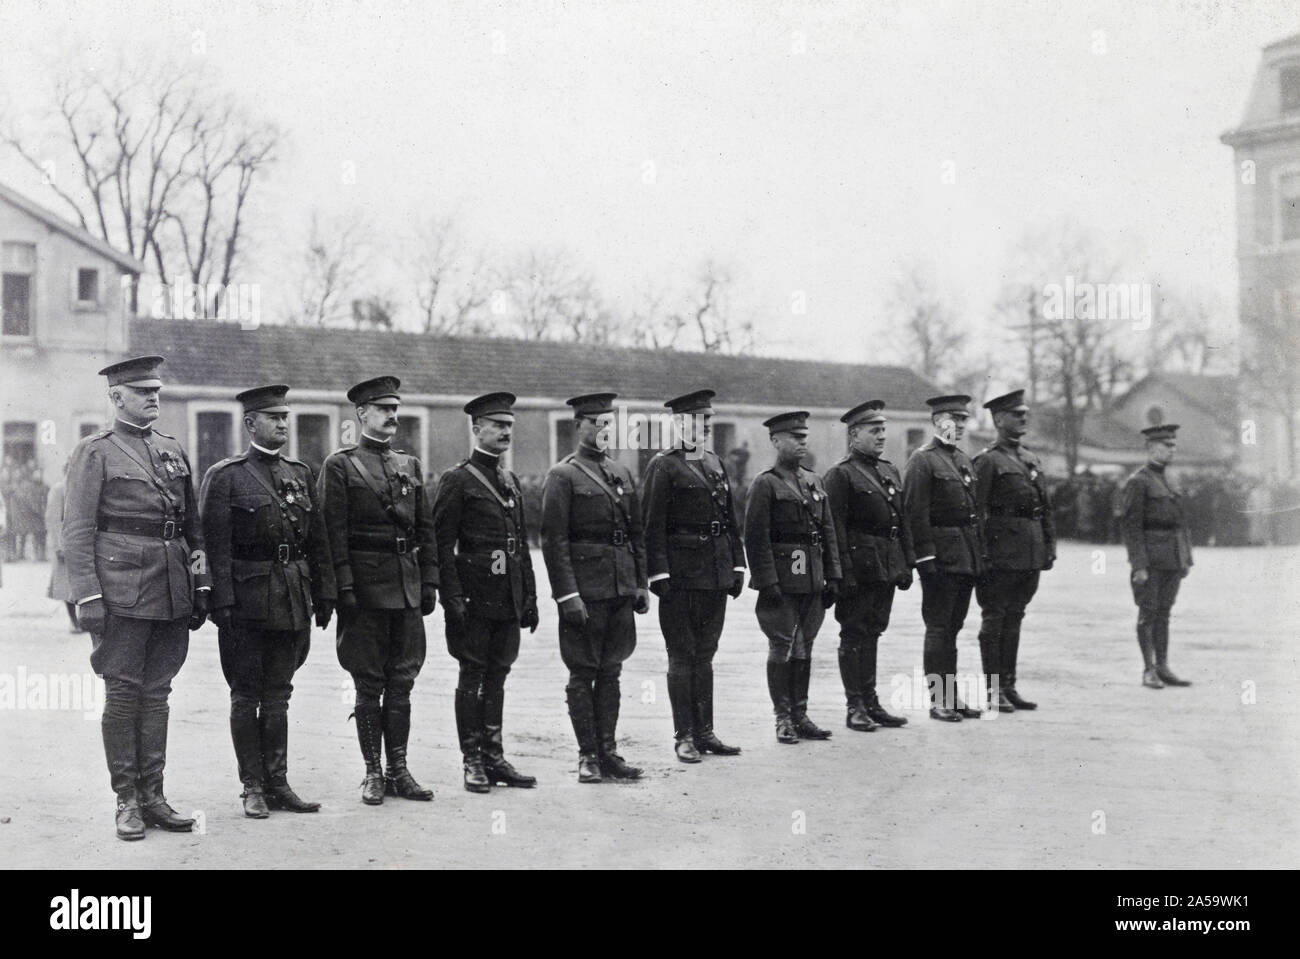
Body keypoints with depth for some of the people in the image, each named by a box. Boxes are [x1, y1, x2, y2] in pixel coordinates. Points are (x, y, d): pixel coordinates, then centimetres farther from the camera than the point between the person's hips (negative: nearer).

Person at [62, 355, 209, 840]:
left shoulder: (174, 449, 15)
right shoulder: (95, 452, -2)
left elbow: (193, 525, 18)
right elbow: (77, 531, -6)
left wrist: (201, 583, 12)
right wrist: (87, 596, -13)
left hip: (172, 594, 5)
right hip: (122, 593, -5)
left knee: (156, 693, 9)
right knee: (123, 694, 0)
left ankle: (153, 795, 16)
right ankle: (127, 801, 8)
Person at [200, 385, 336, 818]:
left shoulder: (301, 474, 12)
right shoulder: (225, 477, -4)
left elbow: (318, 540, 14)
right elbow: (216, 546, -9)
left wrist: (325, 594, 9)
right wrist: (222, 601, -16)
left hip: (293, 601, 5)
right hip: (248, 601, -5)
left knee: (278, 694, 10)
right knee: (246, 696, 4)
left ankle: (277, 782, 16)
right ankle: (253, 788, 11)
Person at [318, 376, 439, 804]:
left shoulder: (409, 465, 15)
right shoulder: (340, 466, -2)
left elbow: (426, 528, 15)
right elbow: (334, 532, -8)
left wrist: (429, 582, 8)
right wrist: (344, 587, -15)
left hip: (408, 589, 5)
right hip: (366, 590, -5)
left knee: (401, 683, 8)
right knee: (369, 684, 2)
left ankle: (398, 769, 14)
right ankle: (373, 773, 9)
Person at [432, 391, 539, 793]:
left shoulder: (510, 481, 15)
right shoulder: (457, 480, -6)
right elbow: (442, 544, -10)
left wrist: (530, 596, 13)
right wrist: (453, 599, -16)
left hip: (509, 600, 6)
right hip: (475, 599, -6)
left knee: (497, 676, 10)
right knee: (472, 677, 1)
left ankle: (494, 756, 17)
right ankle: (473, 761, 7)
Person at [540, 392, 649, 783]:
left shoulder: (623, 474, 15)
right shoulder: (563, 476, -5)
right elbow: (554, 541, -10)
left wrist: (641, 584, 12)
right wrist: (568, 596, -16)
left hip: (621, 590, 6)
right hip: (585, 590, -6)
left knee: (610, 672, 10)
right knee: (582, 674, 1)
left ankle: (608, 752, 15)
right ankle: (588, 756, 8)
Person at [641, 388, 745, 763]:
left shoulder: (715, 464, 15)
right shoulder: (663, 466, -6)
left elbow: (731, 520, 18)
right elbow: (652, 525, -11)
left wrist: (737, 565, 12)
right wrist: (659, 573, -17)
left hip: (716, 576, 6)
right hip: (682, 577, -6)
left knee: (705, 654, 12)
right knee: (682, 657, 0)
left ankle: (704, 731, 17)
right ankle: (684, 736, 5)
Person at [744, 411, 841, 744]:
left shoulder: (813, 482, 14)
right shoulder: (765, 485, -6)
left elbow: (828, 532, 16)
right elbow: (756, 538, -11)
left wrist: (832, 577, 9)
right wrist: (767, 582, -17)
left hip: (812, 583, 6)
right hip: (782, 583, -6)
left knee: (804, 649, 10)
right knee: (782, 648, -2)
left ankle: (800, 715, 17)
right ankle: (783, 718, 5)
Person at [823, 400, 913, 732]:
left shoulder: (891, 472, 16)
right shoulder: (840, 475, -8)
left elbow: (902, 522, 19)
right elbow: (835, 528, -13)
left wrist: (907, 564, 13)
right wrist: (844, 573, -18)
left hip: (887, 568, 7)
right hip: (860, 566, -7)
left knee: (872, 633, 13)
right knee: (854, 636, -1)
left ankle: (870, 702, 18)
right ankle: (855, 707, 4)